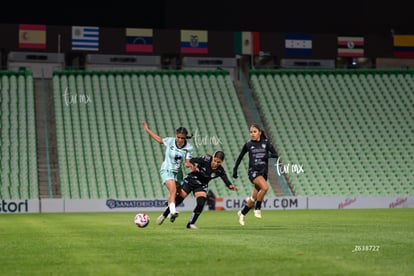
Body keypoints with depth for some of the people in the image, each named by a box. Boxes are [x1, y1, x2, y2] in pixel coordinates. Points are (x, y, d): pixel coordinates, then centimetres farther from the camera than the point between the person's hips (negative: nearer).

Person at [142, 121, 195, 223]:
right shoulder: (170, 141, -11)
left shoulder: (188, 147, -9)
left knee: (173, 194, 9)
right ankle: (173, 212, -43)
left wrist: (190, 165, -30)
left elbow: (187, 162, -6)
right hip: (166, 170, -4)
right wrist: (147, 129, 14)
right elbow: (159, 139, 8)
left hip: (178, 172, 4)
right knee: (173, 189, -28)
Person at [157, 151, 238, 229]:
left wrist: (231, 186, -43)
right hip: (190, 181, -2)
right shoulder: (206, 159, -23)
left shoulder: (220, 171, -15)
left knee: (201, 204, -16)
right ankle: (164, 215, 20)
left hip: (201, 186, 2)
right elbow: (192, 160, -25)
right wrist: (193, 166, -47)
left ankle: (191, 223, 2)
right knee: (178, 199, -1)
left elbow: (226, 180, -21)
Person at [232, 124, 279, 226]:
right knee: (265, 187, -30)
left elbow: (276, 154, -2)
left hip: (263, 172, 3)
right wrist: (235, 169, 13)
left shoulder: (266, 143, 4)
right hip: (253, 171, -3)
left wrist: (269, 155, -22)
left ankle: (242, 213, 32)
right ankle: (257, 208, -13)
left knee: (254, 197, 8)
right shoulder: (248, 144, 1)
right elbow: (240, 157, 12)